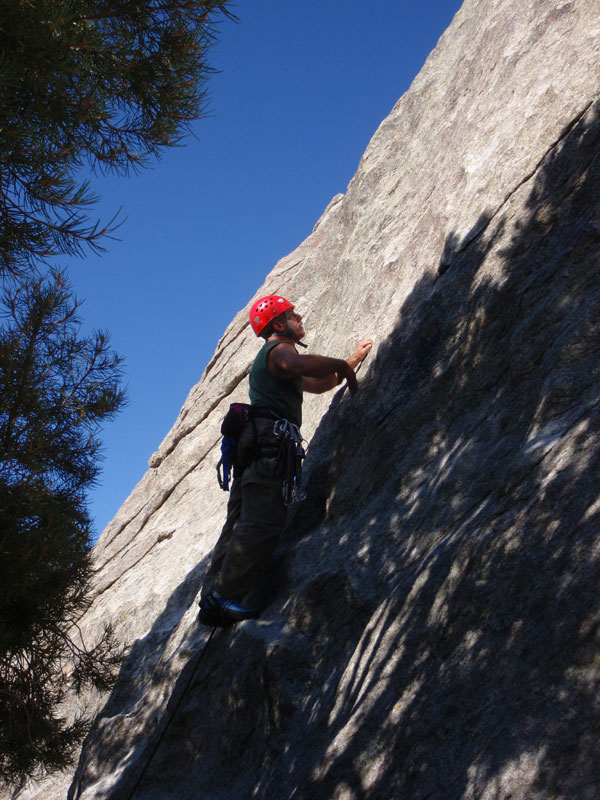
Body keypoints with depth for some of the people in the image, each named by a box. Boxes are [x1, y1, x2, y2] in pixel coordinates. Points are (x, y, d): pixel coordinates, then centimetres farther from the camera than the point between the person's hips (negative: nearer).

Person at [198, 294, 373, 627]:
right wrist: (343, 366, -10)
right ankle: (225, 595, -25)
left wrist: (355, 359, 44)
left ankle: (211, 599, 0)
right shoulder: (279, 350, 1)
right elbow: (301, 364, -25)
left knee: (240, 523, 4)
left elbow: (318, 383, 43)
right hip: (271, 440, -11)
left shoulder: (273, 357, 35)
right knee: (263, 522, -19)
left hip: (253, 441, 11)